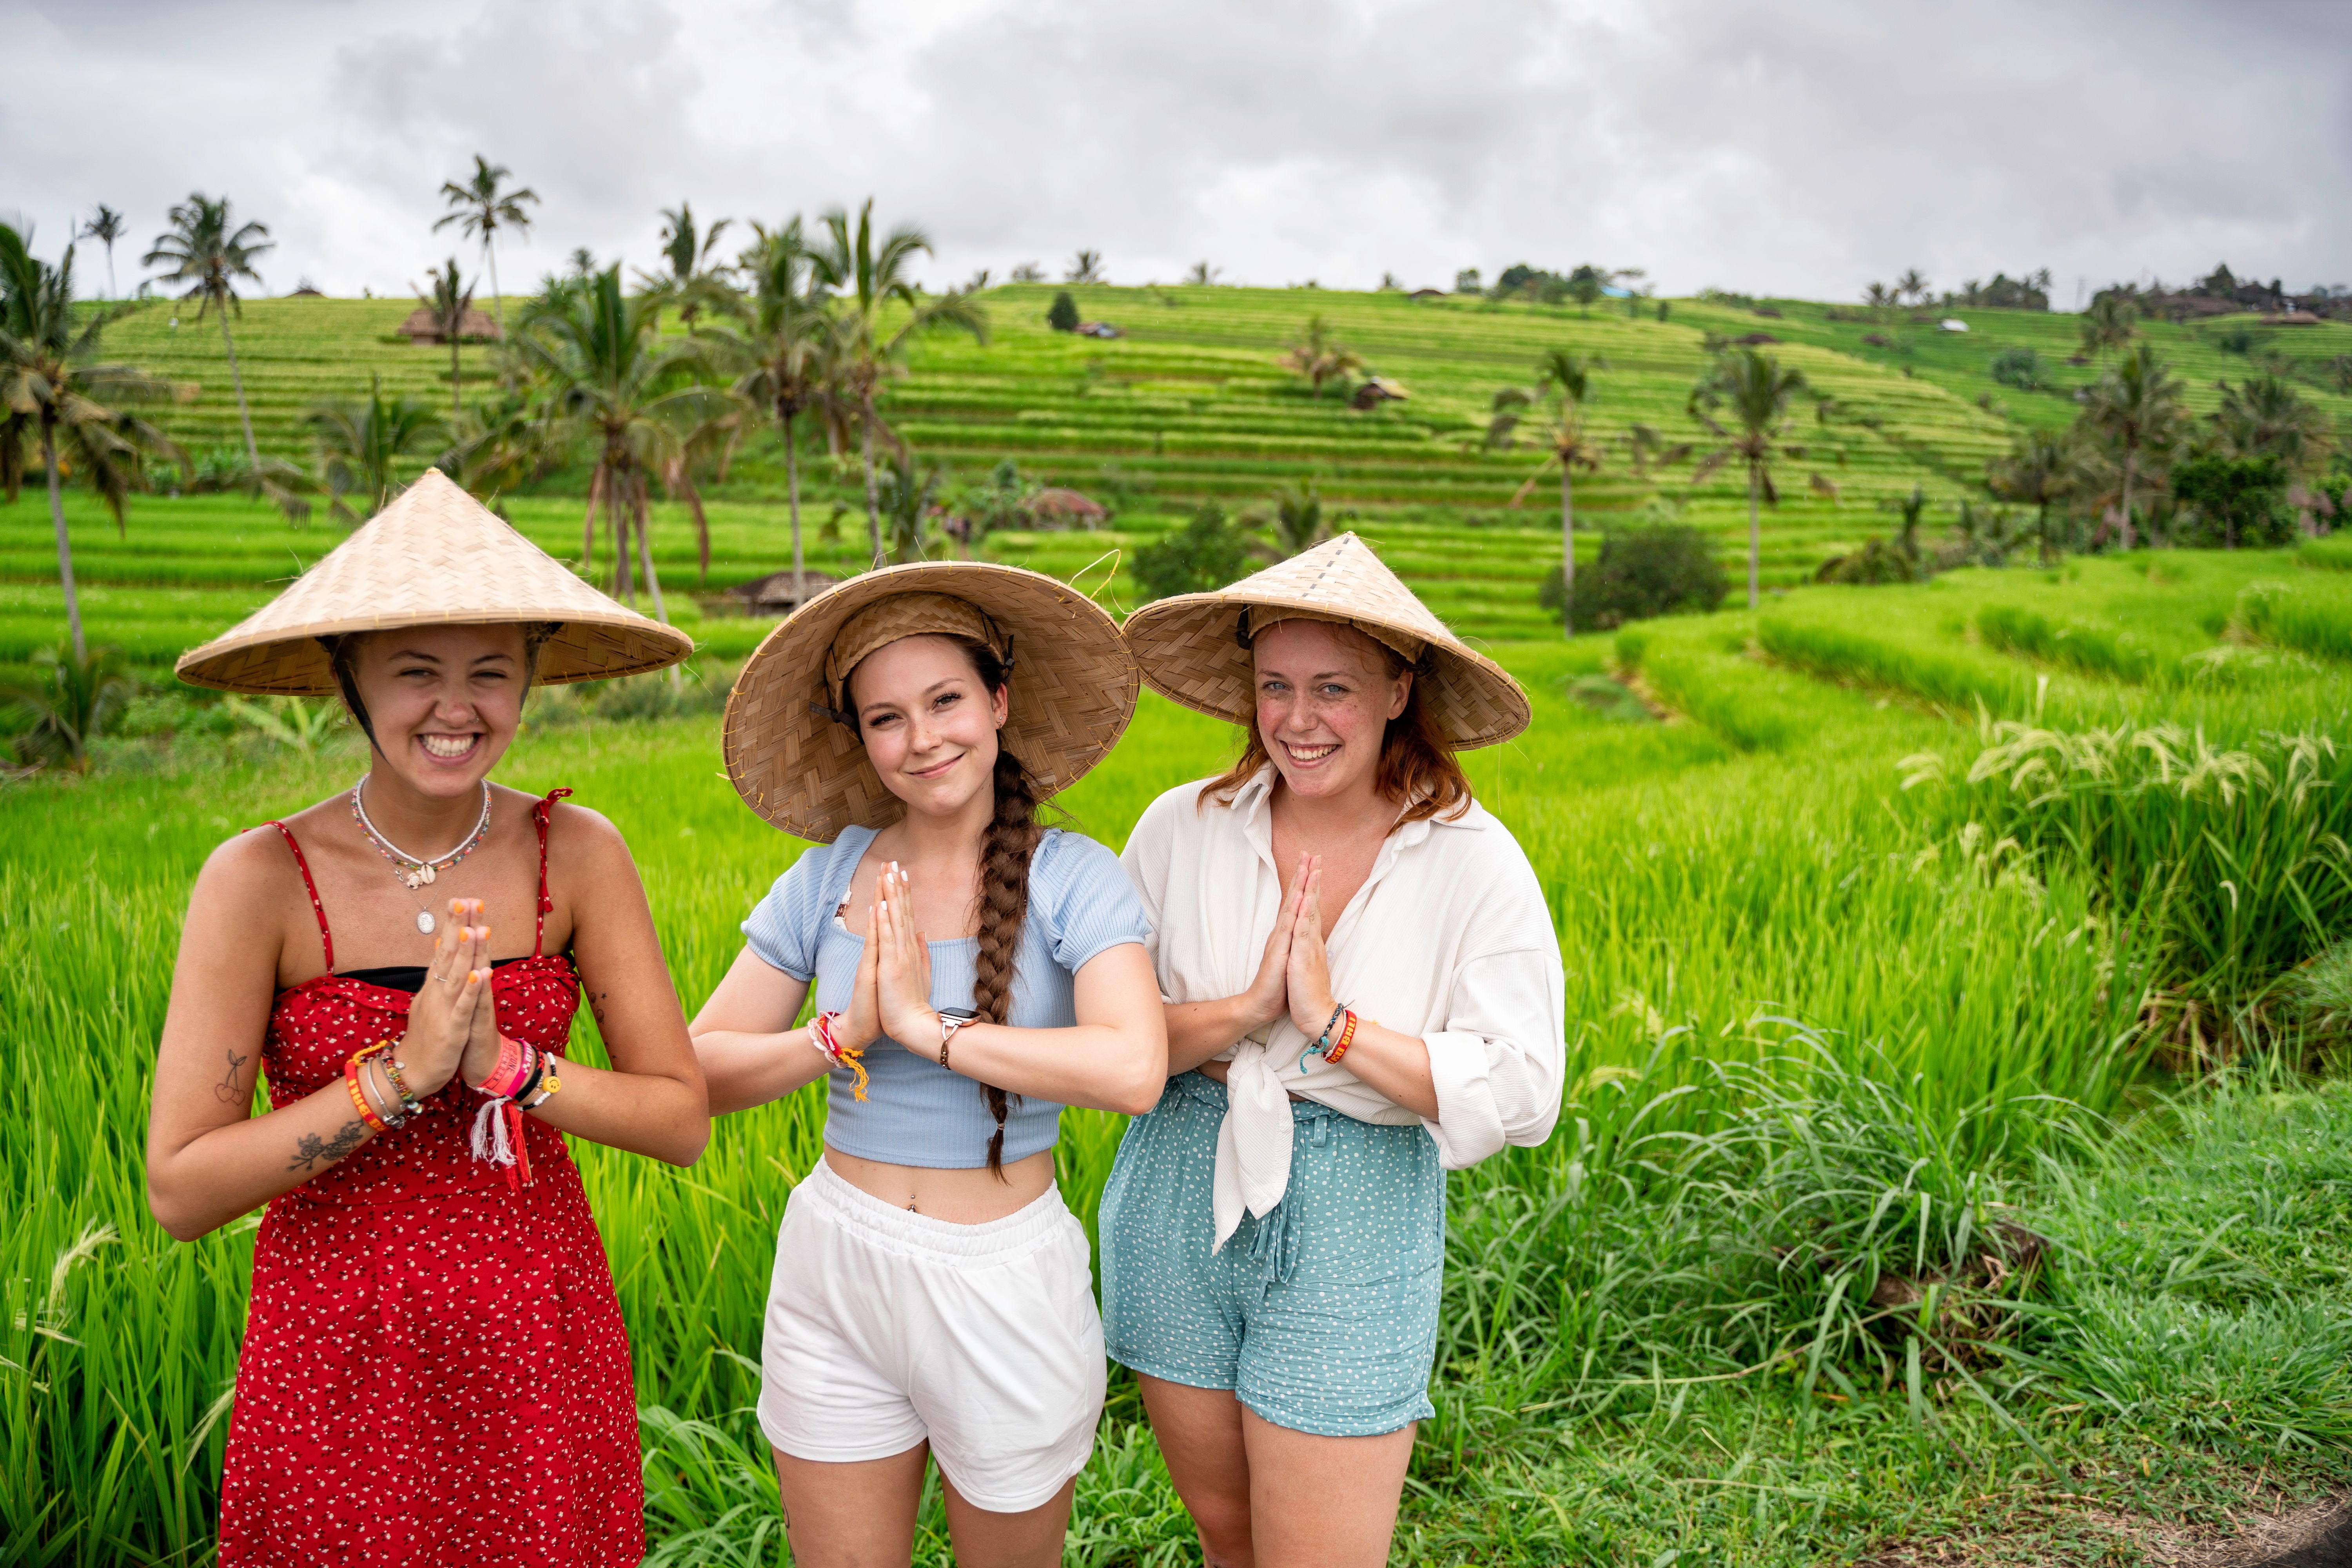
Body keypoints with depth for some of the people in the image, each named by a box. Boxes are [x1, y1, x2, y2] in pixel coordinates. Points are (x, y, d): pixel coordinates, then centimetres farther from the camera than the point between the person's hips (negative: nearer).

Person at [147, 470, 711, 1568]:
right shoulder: (260, 879, -14)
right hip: (340, 1351, -1)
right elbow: (180, 1193, -14)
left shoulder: (576, 854, -8)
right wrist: (403, 1071, -23)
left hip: (539, 1341, 2)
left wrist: (503, 1064, -21)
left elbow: (684, 1122, -7)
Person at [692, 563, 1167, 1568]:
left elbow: (1133, 1071, -28)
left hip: (1005, 1283, -2)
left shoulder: (1072, 879, -12)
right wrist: (847, 1033, -19)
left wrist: (927, 1026, -23)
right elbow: (696, 1073, -4)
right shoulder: (828, 879, -2)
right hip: (835, 1264, 3)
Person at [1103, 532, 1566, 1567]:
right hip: (1181, 1209, 3)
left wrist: (1334, 1024, -21)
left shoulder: (1473, 864, -10)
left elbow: (1522, 1096, -15)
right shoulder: (1181, 830, -5)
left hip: (1355, 1224, -2)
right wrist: (1242, 1010, -20)